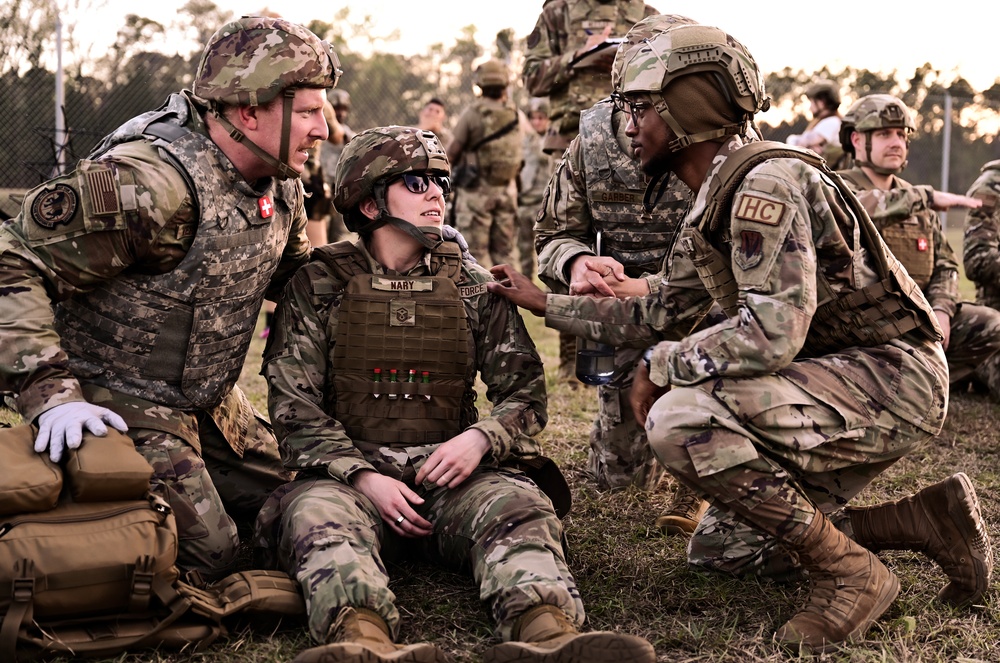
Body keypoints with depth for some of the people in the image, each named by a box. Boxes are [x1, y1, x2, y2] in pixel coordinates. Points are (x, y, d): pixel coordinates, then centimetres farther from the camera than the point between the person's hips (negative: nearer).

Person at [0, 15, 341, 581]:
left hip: (211, 401, 9)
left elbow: (291, 271, 20)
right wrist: (50, 392, -34)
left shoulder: (281, 184, -1)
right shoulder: (148, 182, -29)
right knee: (206, 552, -13)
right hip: (122, 403, -9)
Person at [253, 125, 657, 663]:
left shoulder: (472, 285, 14)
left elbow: (525, 391, 12)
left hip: (451, 473, 2)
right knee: (317, 513, -36)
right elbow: (294, 407, 1)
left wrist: (480, 439, -11)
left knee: (520, 505, -31)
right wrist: (364, 478, -14)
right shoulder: (319, 285, 7)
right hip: (350, 471, -1)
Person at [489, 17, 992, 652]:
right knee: (718, 548, 14)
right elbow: (659, 314, 24)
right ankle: (929, 521, 12)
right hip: (842, 386, 10)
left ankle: (851, 574, -13)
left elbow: (772, 333, -30)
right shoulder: (710, 207, 12)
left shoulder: (767, 180, -19)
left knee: (682, 419, -28)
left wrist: (662, 363, -15)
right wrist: (542, 301, 26)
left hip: (891, 377, -10)